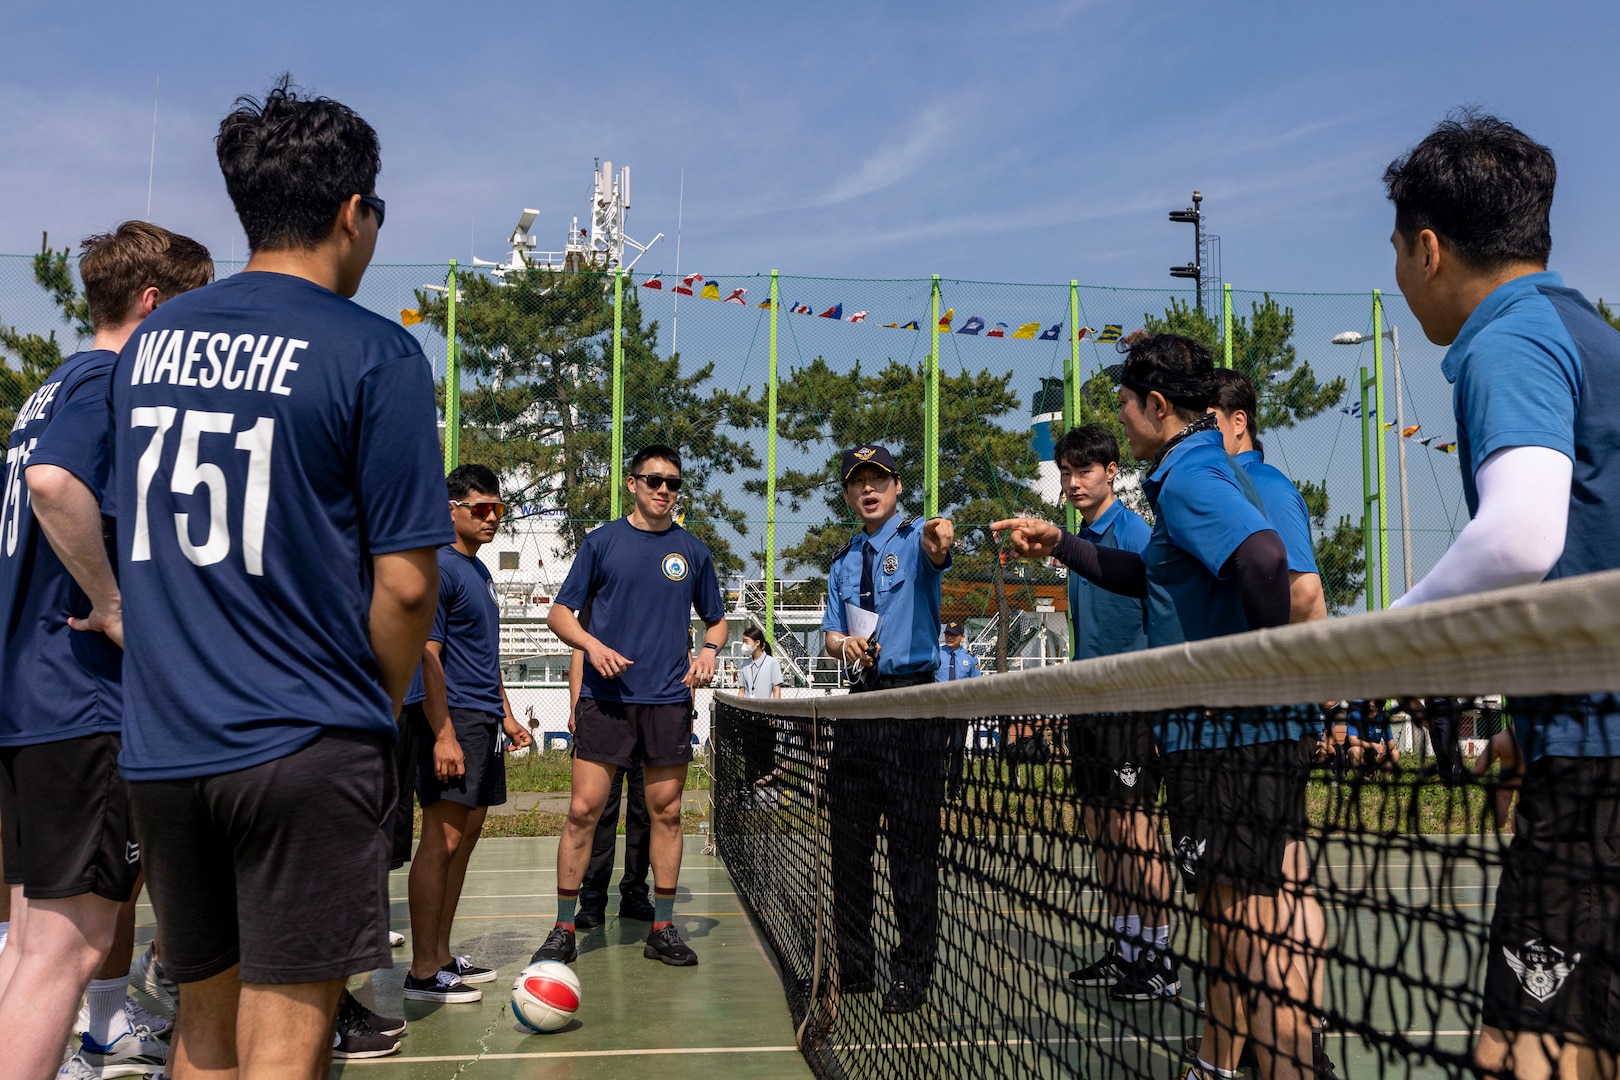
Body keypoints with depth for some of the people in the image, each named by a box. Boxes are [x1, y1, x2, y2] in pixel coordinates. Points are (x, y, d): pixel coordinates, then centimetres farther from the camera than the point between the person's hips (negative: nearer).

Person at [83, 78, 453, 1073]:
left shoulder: (149, 338, 10)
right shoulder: (375, 356, -9)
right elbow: (405, 582, -11)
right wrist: (381, 711, 5)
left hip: (162, 742, 6)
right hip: (304, 749, -6)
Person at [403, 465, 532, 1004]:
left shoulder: (480, 571, 19)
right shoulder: (440, 567, -11)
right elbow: (426, 656, -17)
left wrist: (506, 715, 25)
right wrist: (442, 734, -22)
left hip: (484, 722, 10)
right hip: (453, 720, -10)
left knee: (465, 837, 12)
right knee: (442, 839, -9)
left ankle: (442, 954, 20)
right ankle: (423, 971, -4)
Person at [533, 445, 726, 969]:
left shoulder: (693, 551, 11)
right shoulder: (602, 542, 5)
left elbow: (716, 619, 20)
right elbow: (559, 613, 6)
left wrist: (709, 651, -2)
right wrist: (593, 645, -13)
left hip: (669, 700, 2)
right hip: (606, 697, -2)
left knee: (666, 812, 6)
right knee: (583, 811, -4)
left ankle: (662, 927, 16)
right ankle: (563, 928, 6)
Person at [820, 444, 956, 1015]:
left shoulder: (916, 536, -1)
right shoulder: (842, 562, 18)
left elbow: (934, 557, -26)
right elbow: (829, 634, 18)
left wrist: (939, 543, -51)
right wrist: (843, 643, -7)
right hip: (860, 705, 6)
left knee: (913, 845, -4)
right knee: (849, 841, 10)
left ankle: (911, 975, 5)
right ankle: (853, 967, 22)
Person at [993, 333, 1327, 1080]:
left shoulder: (1188, 478, -15)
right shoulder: (1204, 468, 17)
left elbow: (1263, 556, -34)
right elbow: (1141, 574, 28)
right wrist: (1058, 545, 20)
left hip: (1236, 735, -11)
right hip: (1232, 732, 11)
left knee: (1261, 942, -8)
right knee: (1228, 924, 23)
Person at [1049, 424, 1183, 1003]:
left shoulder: (1135, 533, -10)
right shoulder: (1080, 542, 15)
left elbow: (1166, 620, -14)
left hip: (1130, 705, -8)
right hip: (1088, 704, 9)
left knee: (1134, 826, -6)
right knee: (1101, 830, 11)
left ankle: (1159, 960, 2)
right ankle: (1125, 948, 21)